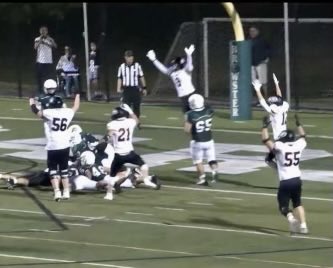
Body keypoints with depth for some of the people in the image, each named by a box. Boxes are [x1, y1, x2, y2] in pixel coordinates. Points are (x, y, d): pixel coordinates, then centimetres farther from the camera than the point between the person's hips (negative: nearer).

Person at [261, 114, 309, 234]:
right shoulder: (298, 145, 2)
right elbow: (302, 137, 24)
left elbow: (265, 140, -9)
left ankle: (291, 218, -28)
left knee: (283, 205, 2)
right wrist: (298, 124, 36)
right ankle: (303, 225, 16)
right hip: (297, 180, 5)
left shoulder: (280, 147, -11)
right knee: (297, 203, 22)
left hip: (285, 181, -5)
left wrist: (265, 126, 0)